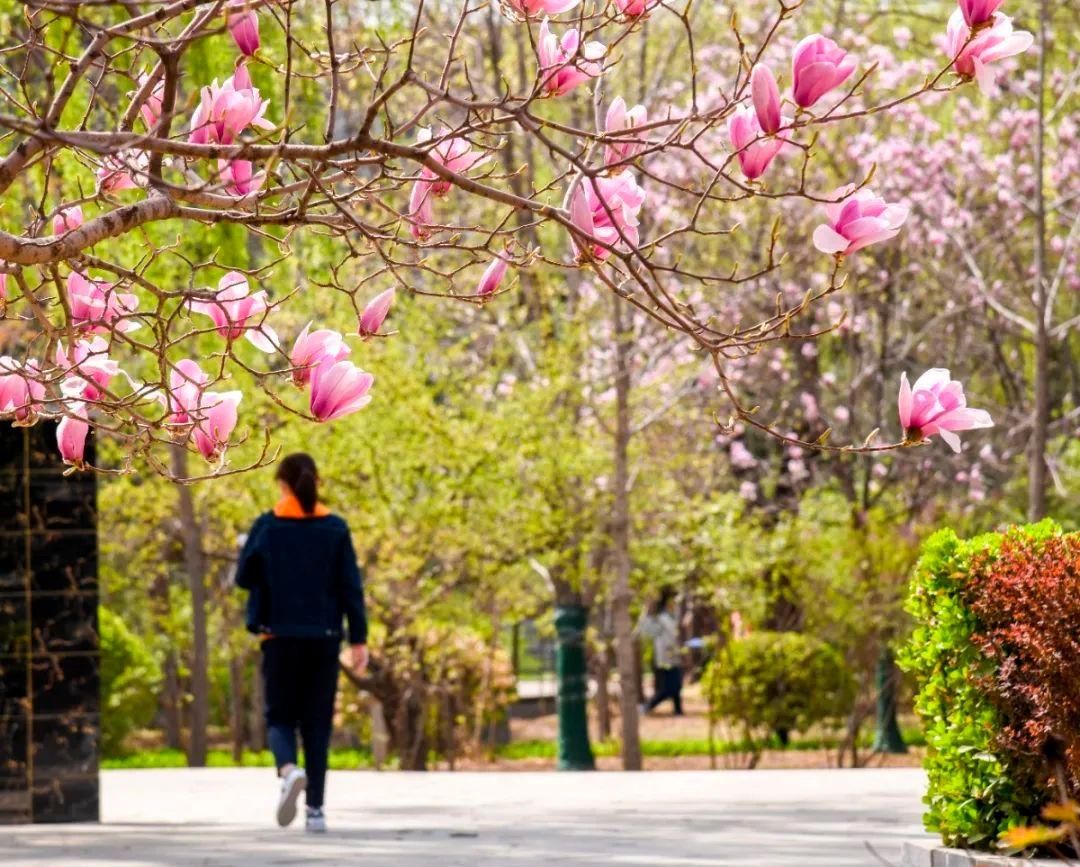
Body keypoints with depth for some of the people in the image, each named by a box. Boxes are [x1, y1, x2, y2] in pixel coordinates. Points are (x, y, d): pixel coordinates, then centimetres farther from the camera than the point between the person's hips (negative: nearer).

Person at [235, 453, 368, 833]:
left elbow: (243, 578, 2)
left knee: (280, 718, 8)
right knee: (317, 723, 9)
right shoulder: (335, 529, 0)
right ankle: (315, 808, 5)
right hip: (324, 640, 1)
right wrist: (359, 639, 1)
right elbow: (352, 588, -2)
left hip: (280, 637, -1)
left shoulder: (267, 526, -4)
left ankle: (289, 770, -24)